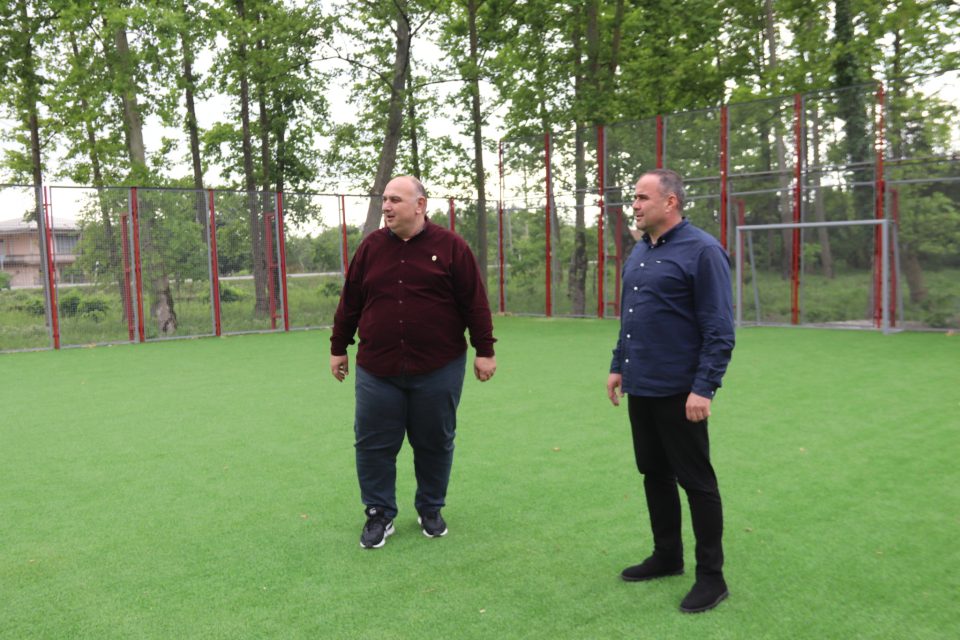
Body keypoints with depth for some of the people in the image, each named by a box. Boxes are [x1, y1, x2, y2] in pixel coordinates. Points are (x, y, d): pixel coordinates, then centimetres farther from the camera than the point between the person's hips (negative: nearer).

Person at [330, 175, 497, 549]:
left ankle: (431, 510, 31)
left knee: (434, 444, 11)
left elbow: (474, 303, -2)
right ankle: (380, 515, 23)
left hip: (438, 370, -2)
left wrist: (485, 350, -3)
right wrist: (338, 348, 13)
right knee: (374, 445, 5)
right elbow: (349, 302, 11)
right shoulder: (371, 247, 5)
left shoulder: (450, 247, -3)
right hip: (377, 370, 2)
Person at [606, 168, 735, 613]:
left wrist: (704, 388, -21)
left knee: (696, 481, 3)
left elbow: (719, 329, -16)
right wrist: (619, 366, 17)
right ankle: (667, 556, 31)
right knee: (654, 474, 16)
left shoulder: (702, 251, -13)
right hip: (640, 388, 8)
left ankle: (711, 576, 15)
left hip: (678, 391, -8)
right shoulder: (639, 252, 12)